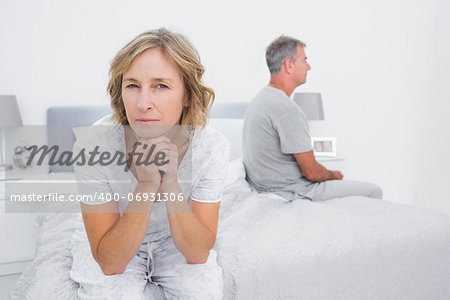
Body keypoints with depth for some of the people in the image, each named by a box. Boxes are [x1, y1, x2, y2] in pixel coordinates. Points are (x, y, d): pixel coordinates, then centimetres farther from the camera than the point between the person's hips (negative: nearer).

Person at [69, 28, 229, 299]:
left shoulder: (212, 145, -23)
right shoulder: (94, 144, -27)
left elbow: (198, 253, -20)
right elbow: (110, 262, -23)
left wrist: (171, 183, -36)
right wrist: (146, 185, -38)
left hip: (175, 241, 1)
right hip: (110, 245, 0)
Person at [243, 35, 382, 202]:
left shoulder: (260, 99, 6)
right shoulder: (287, 109, -26)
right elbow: (312, 173, -23)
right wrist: (333, 175, 0)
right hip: (290, 191, -10)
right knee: (374, 191, 2)